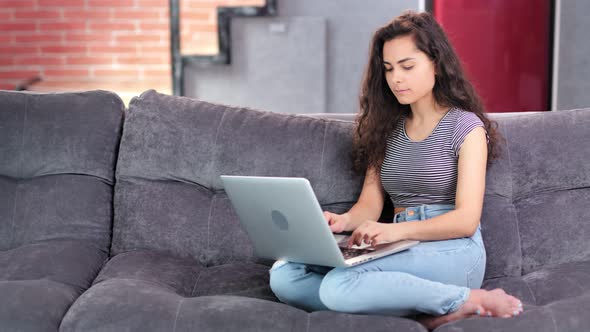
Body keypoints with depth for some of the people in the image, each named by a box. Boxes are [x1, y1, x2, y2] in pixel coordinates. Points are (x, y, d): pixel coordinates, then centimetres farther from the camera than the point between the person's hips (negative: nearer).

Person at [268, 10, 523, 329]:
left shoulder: (465, 126, 0)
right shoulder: (386, 127, 17)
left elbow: (466, 219, -9)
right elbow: (370, 204, 10)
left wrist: (397, 230, -26)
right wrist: (344, 221, -15)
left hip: (452, 251, -6)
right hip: (402, 250, 6)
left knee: (340, 285, -34)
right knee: (283, 276, -20)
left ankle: (468, 301, -18)